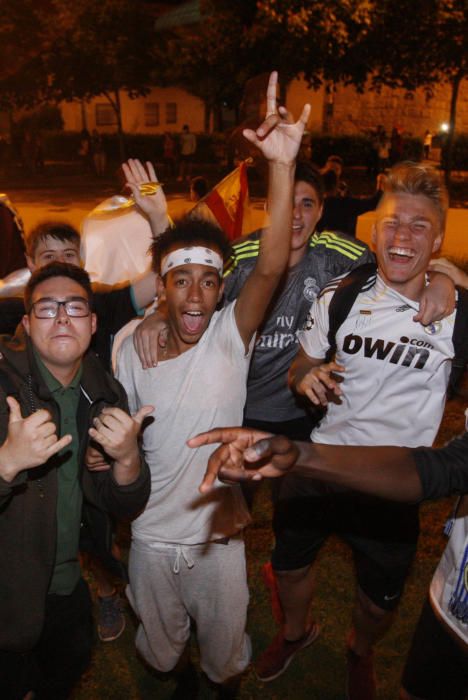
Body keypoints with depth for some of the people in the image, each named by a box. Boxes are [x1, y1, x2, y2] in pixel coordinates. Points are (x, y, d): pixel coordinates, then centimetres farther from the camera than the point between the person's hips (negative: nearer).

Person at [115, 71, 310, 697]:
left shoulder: (230, 336, -17)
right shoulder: (131, 348, -11)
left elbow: (271, 267, -35)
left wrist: (282, 166, -44)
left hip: (218, 533, -2)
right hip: (151, 535, 2)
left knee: (225, 645, 23)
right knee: (163, 641, 28)